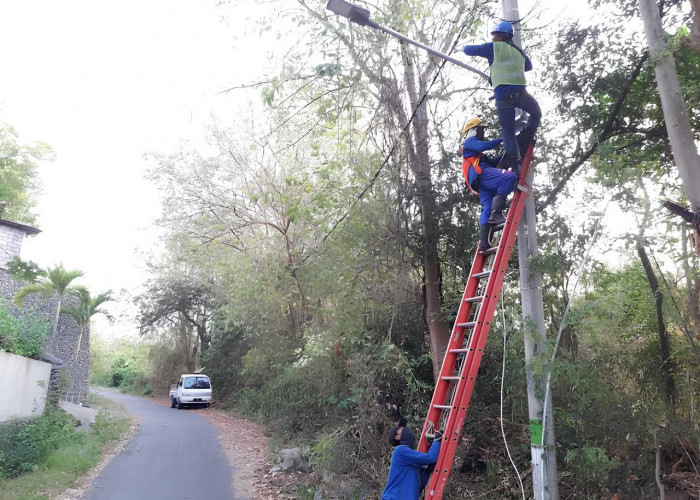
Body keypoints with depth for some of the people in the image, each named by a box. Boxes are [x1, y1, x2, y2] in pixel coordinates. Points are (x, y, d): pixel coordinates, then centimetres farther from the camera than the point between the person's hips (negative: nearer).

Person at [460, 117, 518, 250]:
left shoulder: (476, 151, 43)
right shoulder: (470, 141, 13)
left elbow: (491, 162, 38)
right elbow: (483, 146, -9)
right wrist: (502, 140, -4)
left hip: (479, 181, 10)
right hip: (481, 174, -10)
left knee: (487, 208, -2)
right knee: (510, 177, -28)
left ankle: (484, 242, -11)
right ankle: (496, 214, -36)